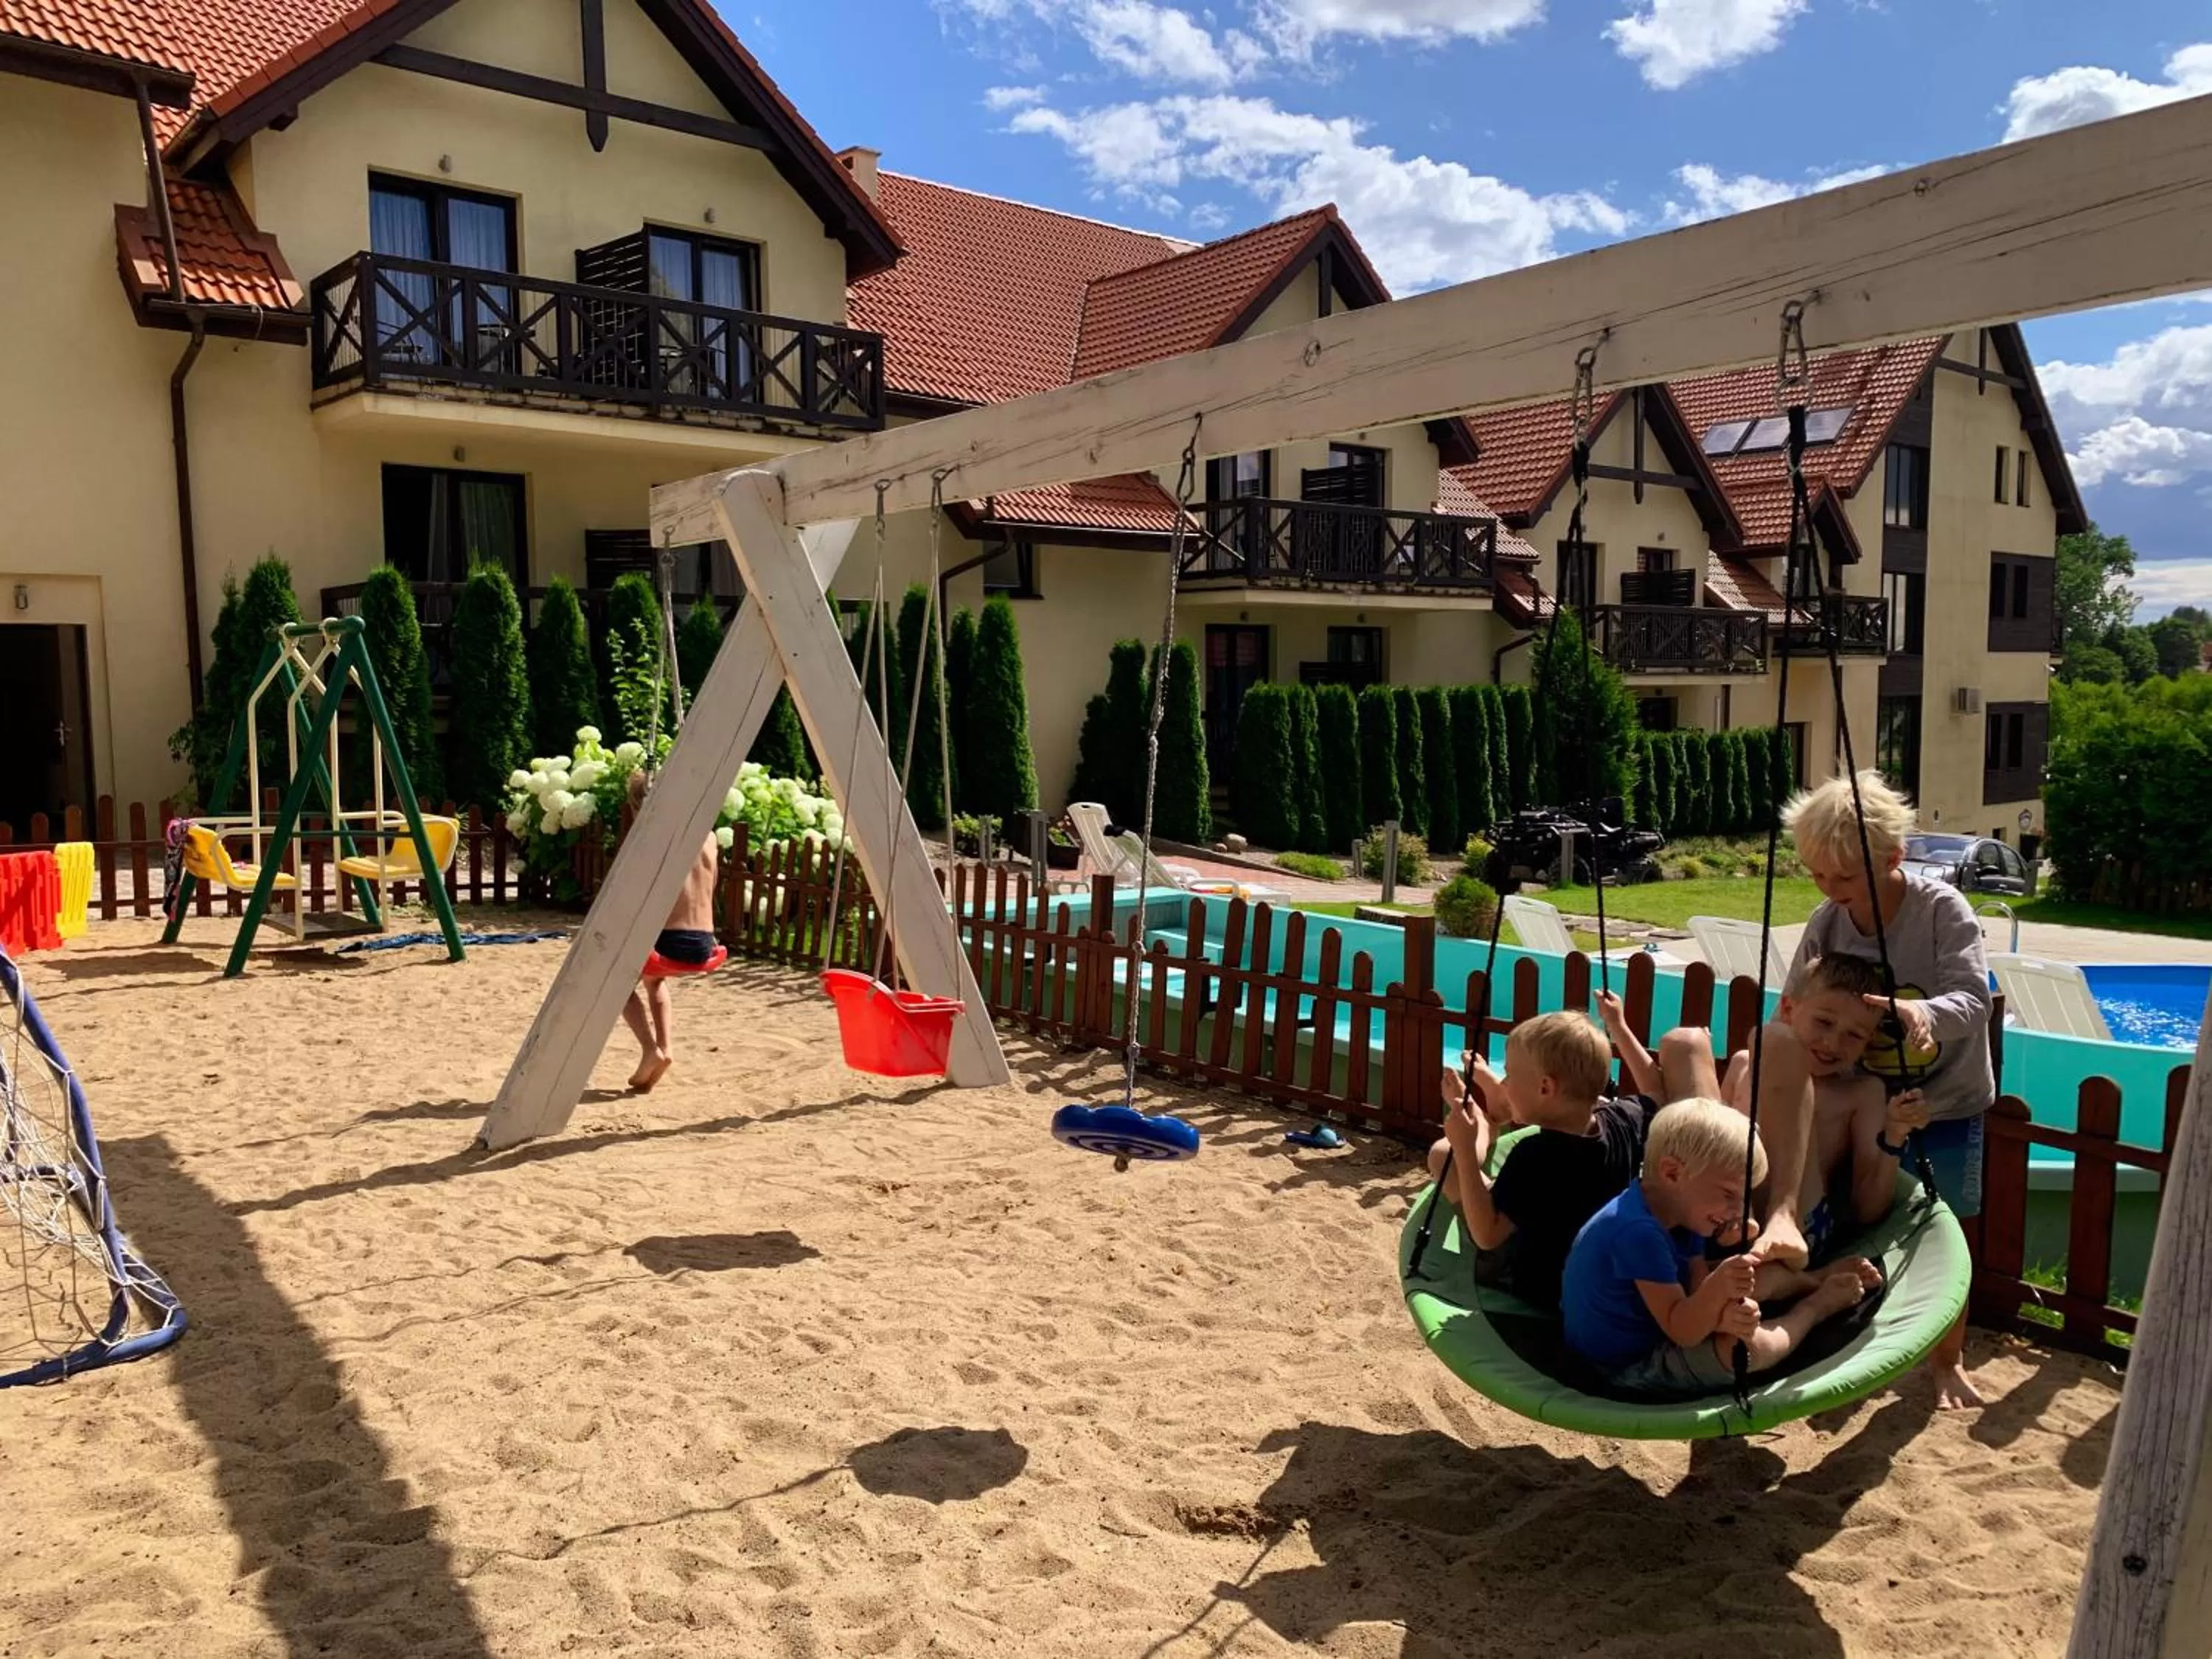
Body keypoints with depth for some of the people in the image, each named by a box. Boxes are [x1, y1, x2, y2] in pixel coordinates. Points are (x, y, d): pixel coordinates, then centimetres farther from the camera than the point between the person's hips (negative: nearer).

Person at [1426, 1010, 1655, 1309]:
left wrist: (1464, 1149, -33)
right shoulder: (1624, 1121, -18)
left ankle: (1484, 1127, 33)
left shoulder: (1535, 1155, -36)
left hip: (1531, 1284, -6)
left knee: (1442, 1153, -1)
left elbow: (1487, 1236, -32)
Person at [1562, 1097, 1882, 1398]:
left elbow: (1697, 1292, -3)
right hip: (1630, 1366, -10)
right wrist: (1718, 1290, -45)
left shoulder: (1680, 1216, -1)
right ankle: (1813, 1307, 4)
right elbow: (1682, 1332, -29)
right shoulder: (1638, 1232, -32)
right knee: (1747, 1347, -23)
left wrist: (1724, 1314, -26)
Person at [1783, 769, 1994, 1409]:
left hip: (1946, 1104, -2)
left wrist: (1923, 1013, -49)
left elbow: (1972, 998, -28)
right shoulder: (1826, 924, -11)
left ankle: (1947, 1359, 31)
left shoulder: (1943, 909, -20)